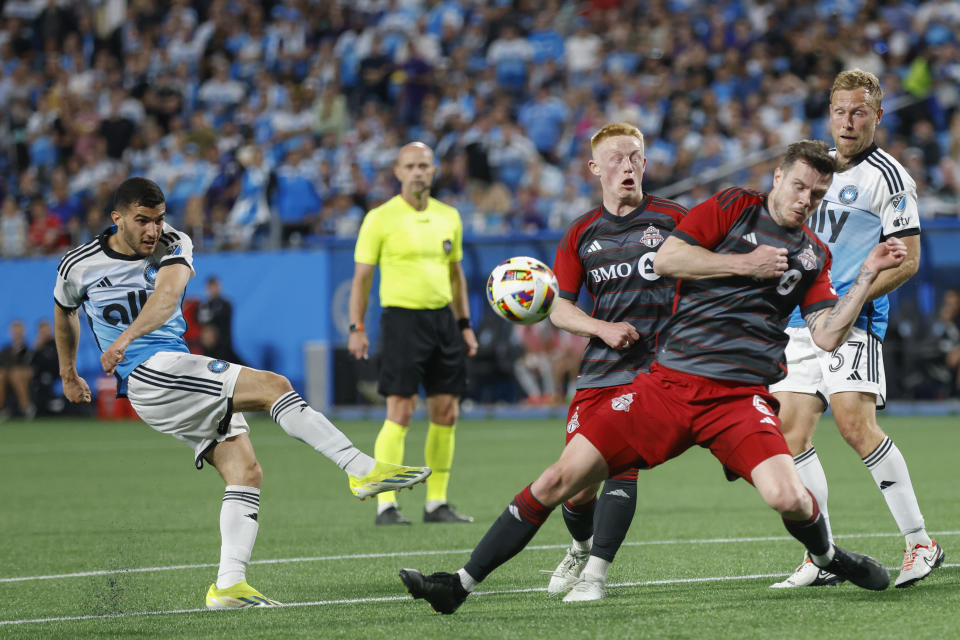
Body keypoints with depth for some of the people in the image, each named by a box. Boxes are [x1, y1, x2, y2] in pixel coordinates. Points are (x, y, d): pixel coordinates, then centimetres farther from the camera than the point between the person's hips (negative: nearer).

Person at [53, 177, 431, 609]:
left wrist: (126, 336, -35)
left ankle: (229, 584, -13)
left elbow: (168, 295, -19)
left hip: (180, 372, 5)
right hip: (147, 374, -5)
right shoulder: (78, 266, 3)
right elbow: (64, 313, 26)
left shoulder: (173, 246, 4)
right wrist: (68, 373, 37)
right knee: (273, 386, -20)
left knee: (245, 472, -10)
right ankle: (364, 470, -24)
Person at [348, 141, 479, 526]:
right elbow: (361, 276, -2)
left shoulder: (448, 217, 11)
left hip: (443, 317, 5)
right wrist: (356, 328, -7)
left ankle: (437, 503, 12)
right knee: (400, 412, -10)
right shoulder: (380, 218, -4)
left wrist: (465, 324, 16)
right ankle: (386, 505, -6)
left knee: (446, 413, 5)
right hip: (402, 317, -5)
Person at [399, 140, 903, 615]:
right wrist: (744, 265, -10)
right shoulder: (734, 207, 6)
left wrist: (870, 274, 0)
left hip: (741, 395, 1)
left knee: (788, 498, -26)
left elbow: (827, 336, 5)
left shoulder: (813, 256, 14)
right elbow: (665, 259, -6)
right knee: (559, 480, -7)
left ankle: (828, 557, 10)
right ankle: (460, 585, 3)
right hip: (669, 379, -1)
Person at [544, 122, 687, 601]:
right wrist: (603, 328, -8)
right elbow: (559, 308, 9)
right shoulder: (582, 234, 9)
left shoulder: (671, 220, 2)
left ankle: (596, 572, -15)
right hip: (599, 369, 3)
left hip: (655, 366, -3)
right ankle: (582, 546, 34)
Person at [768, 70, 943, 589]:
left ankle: (920, 543, -14)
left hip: (854, 321, -8)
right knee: (790, 431, 0)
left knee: (854, 422, -21)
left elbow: (907, 259, -11)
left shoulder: (888, 176, -6)